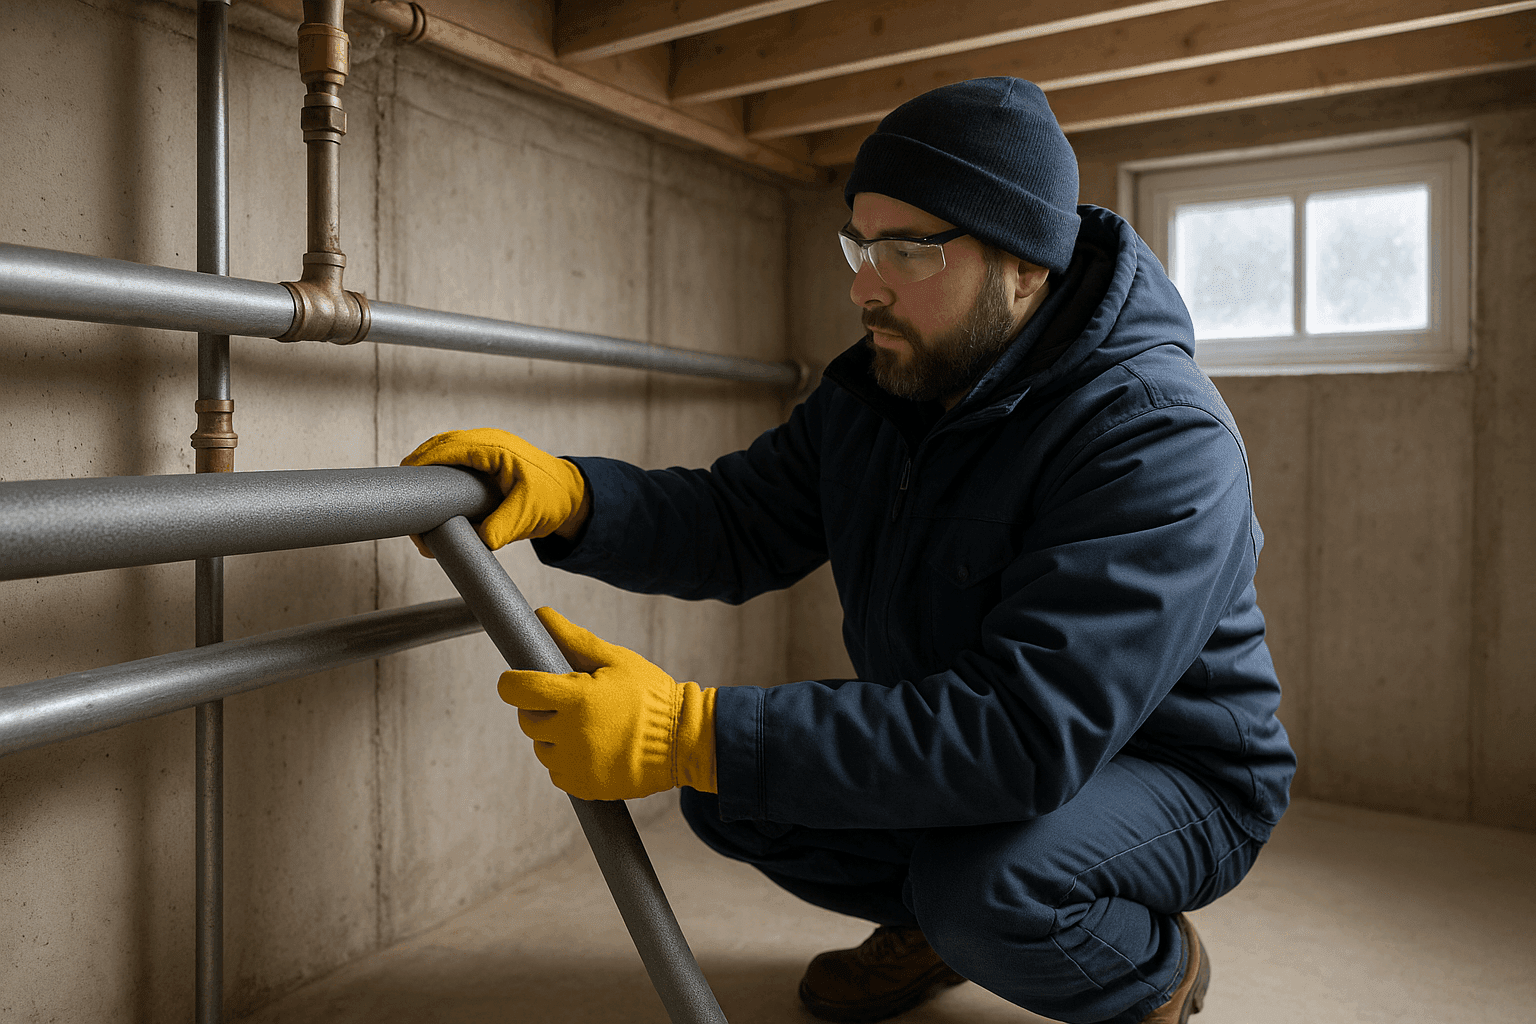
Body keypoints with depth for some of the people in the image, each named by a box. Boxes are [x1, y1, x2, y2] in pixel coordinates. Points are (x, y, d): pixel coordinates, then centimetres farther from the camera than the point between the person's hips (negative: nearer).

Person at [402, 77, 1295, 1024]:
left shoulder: (1160, 438, -30)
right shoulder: (873, 392, -4)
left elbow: (1027, 730, -39)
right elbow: (736, 525, -4)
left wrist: (691, 733, -42)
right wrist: (567, 494, -25)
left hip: (1167, 776, -6)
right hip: (958, 756, 6)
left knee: (985, 879, -35)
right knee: (724, 786, -7)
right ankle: (937, 920, 18)